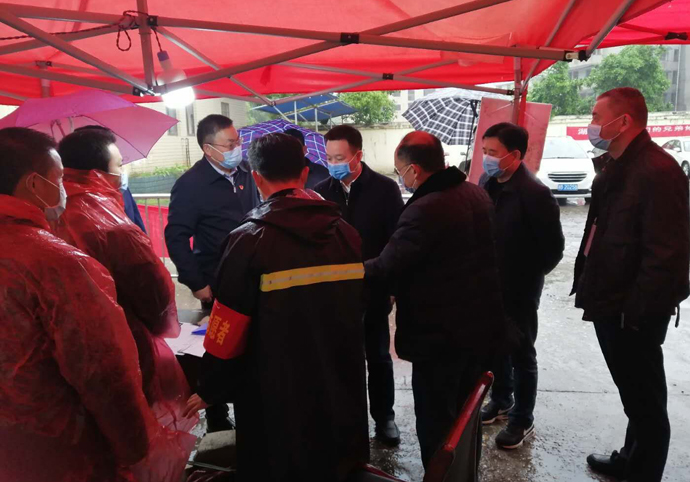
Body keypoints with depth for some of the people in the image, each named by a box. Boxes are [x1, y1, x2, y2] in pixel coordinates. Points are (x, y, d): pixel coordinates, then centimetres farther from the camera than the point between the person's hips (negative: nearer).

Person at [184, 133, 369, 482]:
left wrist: (209, 391, 2)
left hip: (278, 397, -4)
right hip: (341, 390, 5)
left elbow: (228, 332, -14)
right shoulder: (346, 233, -2)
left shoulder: (250, 240, -17)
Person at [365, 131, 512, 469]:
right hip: (482, 325, 9)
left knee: (436, 423, 8)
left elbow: (385, 267, -24)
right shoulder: (477, 194, 4)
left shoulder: (424, 210, -25)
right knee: (465, 415, 26)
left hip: (441, 335, -9)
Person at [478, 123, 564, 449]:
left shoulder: (534, 193, -21)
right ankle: (501, 401, 42)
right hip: (490, 284, 6)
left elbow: (553, 247, -15)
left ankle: (522, 420, 28)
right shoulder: (486, 183, -1)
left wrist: (527, 276, -8)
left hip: (519, 289, -6)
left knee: (521, 354, 9)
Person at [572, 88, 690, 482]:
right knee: (633, 394, 24)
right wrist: (591, 289, 13)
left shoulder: (658, 171, -19)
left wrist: (638, 311, -21)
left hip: (634, 314, -10)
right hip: (611, 305, 10)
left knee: (645, 401, 8)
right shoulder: (616, 169, 11)